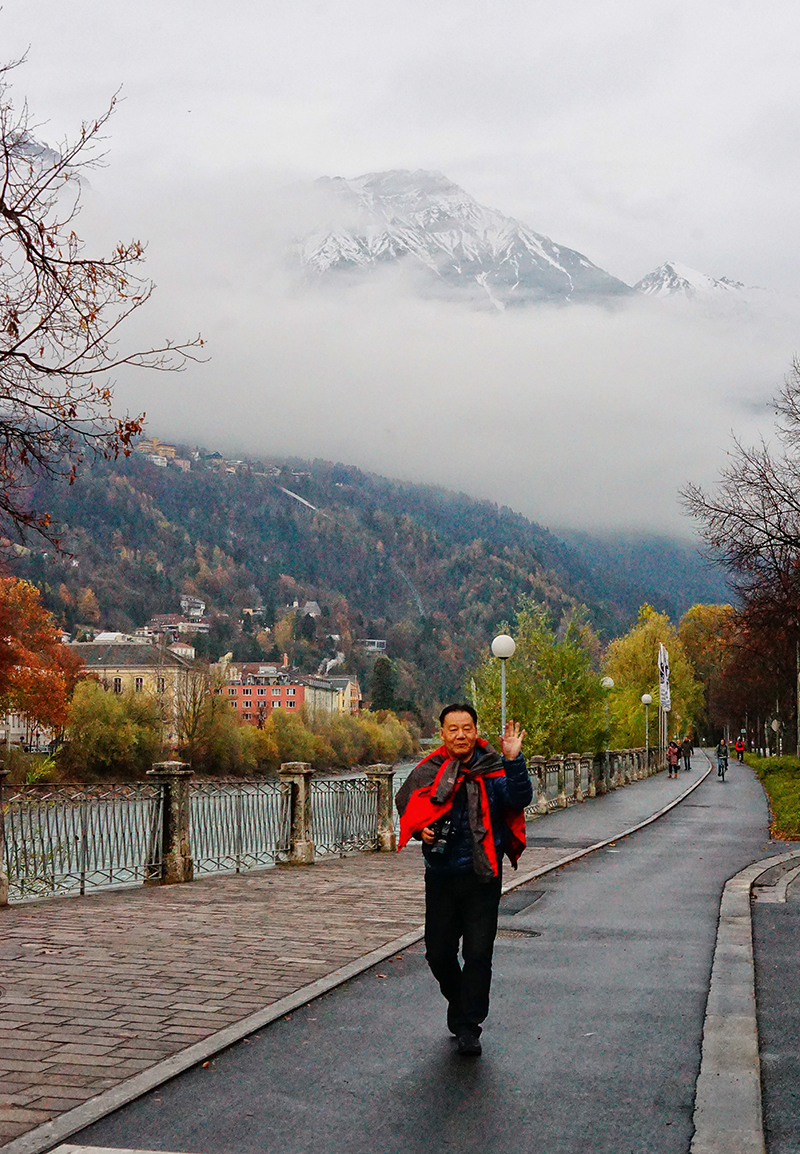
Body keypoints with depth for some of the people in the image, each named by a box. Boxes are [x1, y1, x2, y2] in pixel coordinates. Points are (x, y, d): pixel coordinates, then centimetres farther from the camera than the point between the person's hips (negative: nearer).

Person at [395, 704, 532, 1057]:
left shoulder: (493, 770, -5)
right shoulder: (428, 772, 0)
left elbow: (520, 799, -21)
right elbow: (405, 805, 15)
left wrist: (513, 760, -32)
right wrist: (420, 828, -4)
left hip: (482, 877, -2)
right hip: (441, 877, 2)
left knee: (478, 954, -1)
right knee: (438, 952, 10)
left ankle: (469, 1027, 12)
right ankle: (458, 1001, 38)